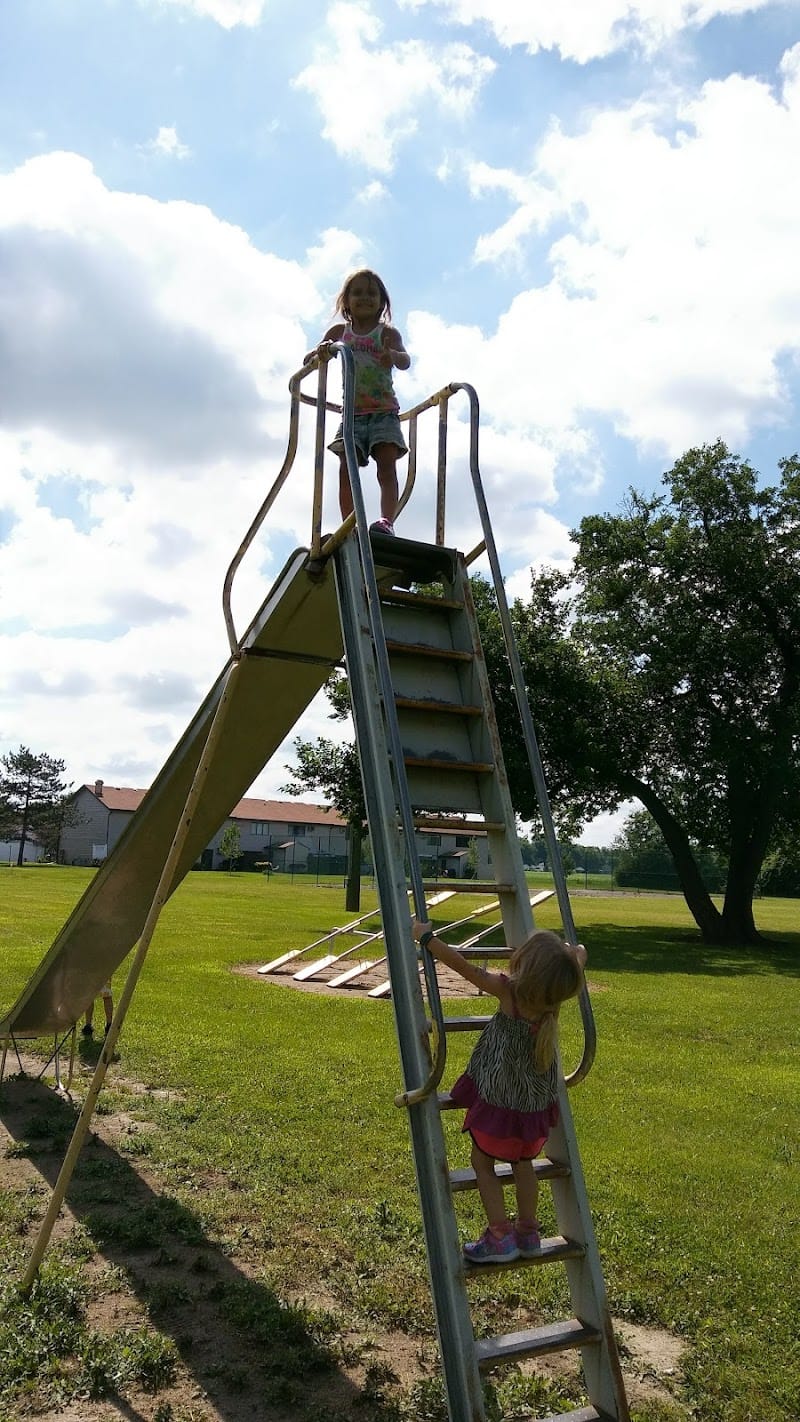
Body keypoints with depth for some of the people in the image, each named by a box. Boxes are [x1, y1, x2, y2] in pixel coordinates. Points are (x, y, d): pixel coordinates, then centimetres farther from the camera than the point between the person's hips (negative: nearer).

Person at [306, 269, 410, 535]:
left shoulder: (388, 333, 4)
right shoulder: (339, 332, 12)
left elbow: (405, 361, -15)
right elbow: (308, 360, 8)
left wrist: (393, 356, -40)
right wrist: (320, 352, -17)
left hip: (384, 411, -2)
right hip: (352, 411, 2)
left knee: (387, 464, -17)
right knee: (347, 466, -12)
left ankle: (387, 521, -29)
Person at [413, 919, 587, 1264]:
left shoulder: (507, 991, -29)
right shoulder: (557, 994, -15)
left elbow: (460, 964, -26)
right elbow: (579, 951, 2)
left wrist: (425, 935, -16)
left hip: (499, 1099, -5)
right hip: (537, 1100, 5)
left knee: (483, 1162, 14)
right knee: (522, 1163, 24)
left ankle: (500, 1236, 15)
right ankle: (528, 1232, 33)